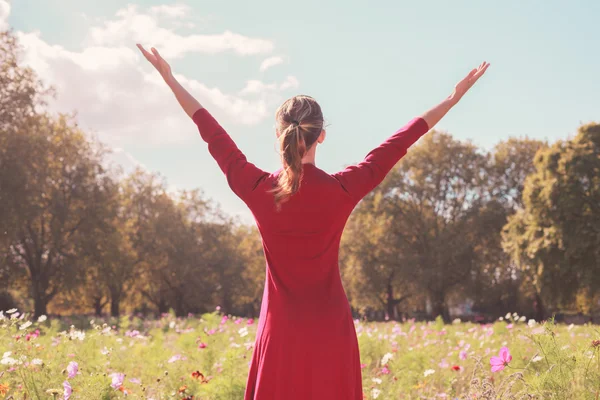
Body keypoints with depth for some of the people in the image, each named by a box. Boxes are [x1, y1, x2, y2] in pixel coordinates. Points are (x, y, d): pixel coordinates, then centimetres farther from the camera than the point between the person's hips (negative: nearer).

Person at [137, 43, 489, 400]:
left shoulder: (258, 190, -7)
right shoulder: (343, 190, -9)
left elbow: (213, 135, 5)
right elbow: (397, 144, 1)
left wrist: (170, 79, 17)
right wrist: (453, 99, 12)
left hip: (280, 334, 1)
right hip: (331, 333, 0)